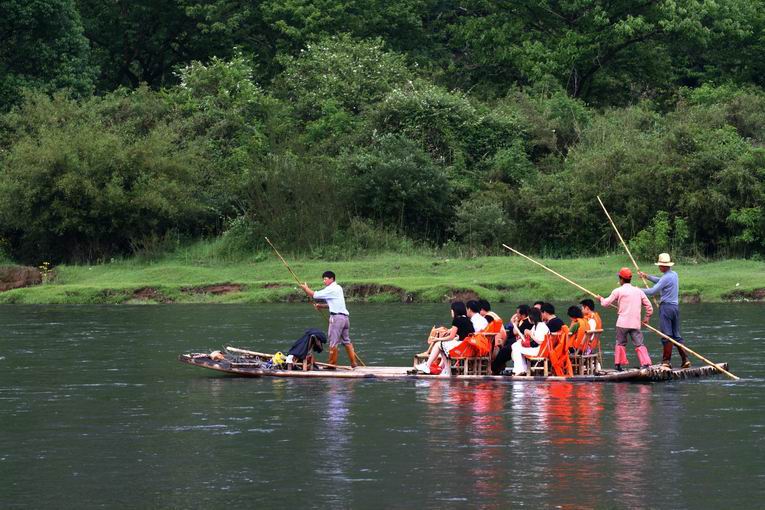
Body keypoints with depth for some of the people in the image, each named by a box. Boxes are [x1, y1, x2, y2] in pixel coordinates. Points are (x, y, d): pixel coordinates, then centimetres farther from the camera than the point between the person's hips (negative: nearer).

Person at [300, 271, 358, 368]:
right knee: (346, 341, 12)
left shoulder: (330, 289, -8)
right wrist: (321, 306, 16)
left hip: (336, 316, -9)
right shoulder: (338, 288, 20)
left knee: (333, 342, -3)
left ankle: (332, 363, 0)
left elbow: (314, 295, -8)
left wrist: (306, 288, 8)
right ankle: (353, 363, 10)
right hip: (345, 316, 9)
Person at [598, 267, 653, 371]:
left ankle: (618, 364, 14)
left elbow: (606, 303, 5)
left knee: (620, 343, 12)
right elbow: (649, 307, 11)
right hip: (636, 323, 2)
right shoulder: (638, 291, 10)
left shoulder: (618, 291, -1)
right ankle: (645, 363, -12)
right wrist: (647, 318, 25)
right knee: (639, 344, 1)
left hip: (623, 323, -2)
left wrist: (601, 298, 26)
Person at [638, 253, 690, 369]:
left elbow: (653, 291, -17)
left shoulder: (666, 277, -16)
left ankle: (667, 361, -1)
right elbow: (660, 281, 27)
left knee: (666, 335, -3)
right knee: (676, 335, 11)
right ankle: (685, 359, 6)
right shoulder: (674, 274, 12)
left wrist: (639, 290, -6)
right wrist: (647, 276, 28)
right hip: (675, 306, 9)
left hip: (666, 307, -9)